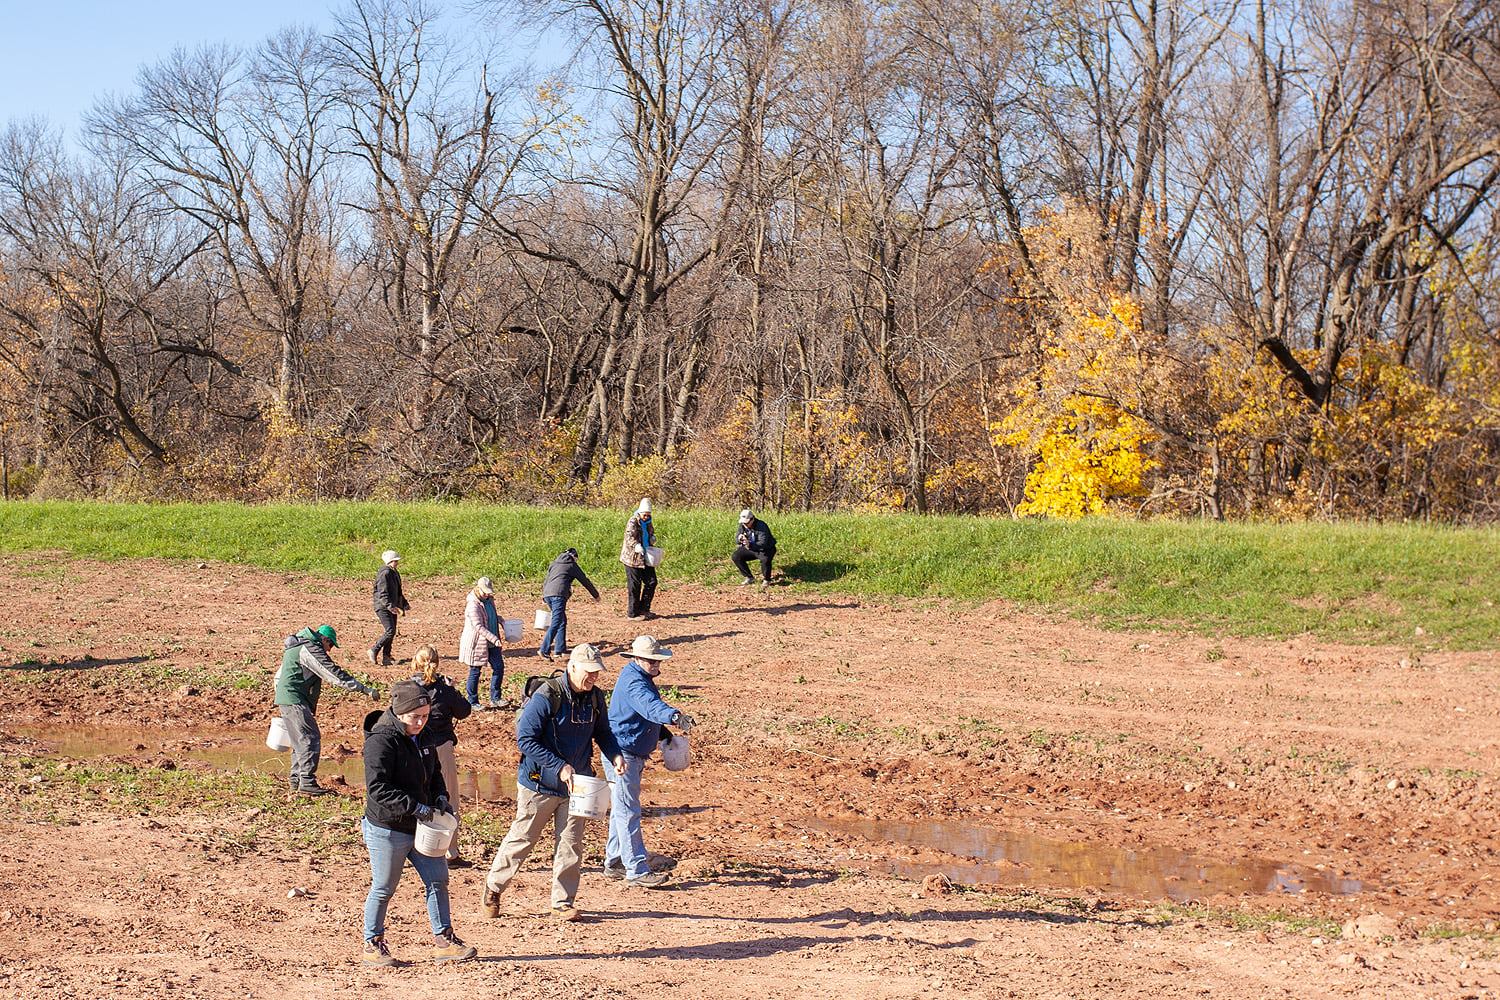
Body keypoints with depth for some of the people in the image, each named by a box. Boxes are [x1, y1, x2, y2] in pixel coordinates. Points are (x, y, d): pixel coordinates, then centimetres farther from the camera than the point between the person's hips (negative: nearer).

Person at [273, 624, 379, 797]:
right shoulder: (311, 650, -12)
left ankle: (296, 780, 19)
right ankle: (307, 782, -13)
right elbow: (335, 674, -18)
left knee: (301, 740, 16)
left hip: (285, 699, 11)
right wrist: (365, 689, -19)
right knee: (311, 738, -10)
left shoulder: (296, 648, 20)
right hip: (294, 700, -11)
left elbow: (278, 677, 27)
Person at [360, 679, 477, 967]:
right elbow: (377, 788, -25)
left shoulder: (422, 738, 8)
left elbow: (434, 773, 22)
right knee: (383, 889, 4)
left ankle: (443, 940, 17)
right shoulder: (381, 741, -19)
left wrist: (440, 797, 2)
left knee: (438, 880, 8)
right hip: (387, 829, -8)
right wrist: (415, 807, -29)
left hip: (419, 827, 8)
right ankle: (372, 946, 20)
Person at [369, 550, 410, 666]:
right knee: (390, 631, -15)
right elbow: (382, 593, -23)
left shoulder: (394, 573, 16)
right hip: (383, 607, -10)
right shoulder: (384, 573, -16)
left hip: (392, 607, 10)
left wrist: (405, 603, 26)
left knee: (391, 632, 8)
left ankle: (385, 656, 14)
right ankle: (374, 651, -3)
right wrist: (390, 606, -31)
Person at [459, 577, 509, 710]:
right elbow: (479, 627, -25)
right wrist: (494, 639, -29)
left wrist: (499, 619, 6)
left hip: (491, 642, 8)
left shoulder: (489, 600, 6)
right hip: (476, 642, -8)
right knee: (475, 672, 2)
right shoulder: (473, 605, -20)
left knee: (499, 667, 6)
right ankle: (473, 702, 14)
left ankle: (495, 699, 14)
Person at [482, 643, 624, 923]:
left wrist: (615, 755, -6)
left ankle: (563, 902, 17)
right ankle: (493, 887, 27)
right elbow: (525, 739, -20)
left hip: (576, 784, 5)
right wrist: (559, 767, -25)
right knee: (522, 839, 7)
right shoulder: (546, 697, -20)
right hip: (540, 784, -5)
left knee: (571, 844, 6)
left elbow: (602, 732, 15)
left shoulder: (595, 698, 0)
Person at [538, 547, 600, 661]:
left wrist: (544, 597, 46)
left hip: (547, 593, 7)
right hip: (559, 595, -7)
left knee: (562, 621, 19)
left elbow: (545, 582, 34)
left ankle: (560, 649, 16)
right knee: (556, 623, -13)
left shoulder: (554, 564, 28)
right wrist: (596, 595, 32)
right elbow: (585, 581, 21)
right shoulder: (572, 565, 14)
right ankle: (545, 650, -24)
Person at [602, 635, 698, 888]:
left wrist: (663, 733, 18)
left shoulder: (641, 678, 11)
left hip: (633, 754, 11)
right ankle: (636, 870, -6)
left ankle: (615, 862, 28)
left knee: (622, 809, 18)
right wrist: (675, 717, -59)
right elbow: (650, 705, -43)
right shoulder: (633, 682, -23)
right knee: (628, 812, -7)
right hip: (622, 754, -11)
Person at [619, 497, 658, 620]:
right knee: (634, 587, -3)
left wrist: (653, 538, 5)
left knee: (651, 582, 7)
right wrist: (637, 546, -42)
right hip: (633, 558, -8)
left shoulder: (648, 522, 12)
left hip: (645, 559, 8)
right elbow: (629, 536, -25)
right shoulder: (633, 522, -13)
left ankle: (643, 609, 19)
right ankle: (632, 614, 4)